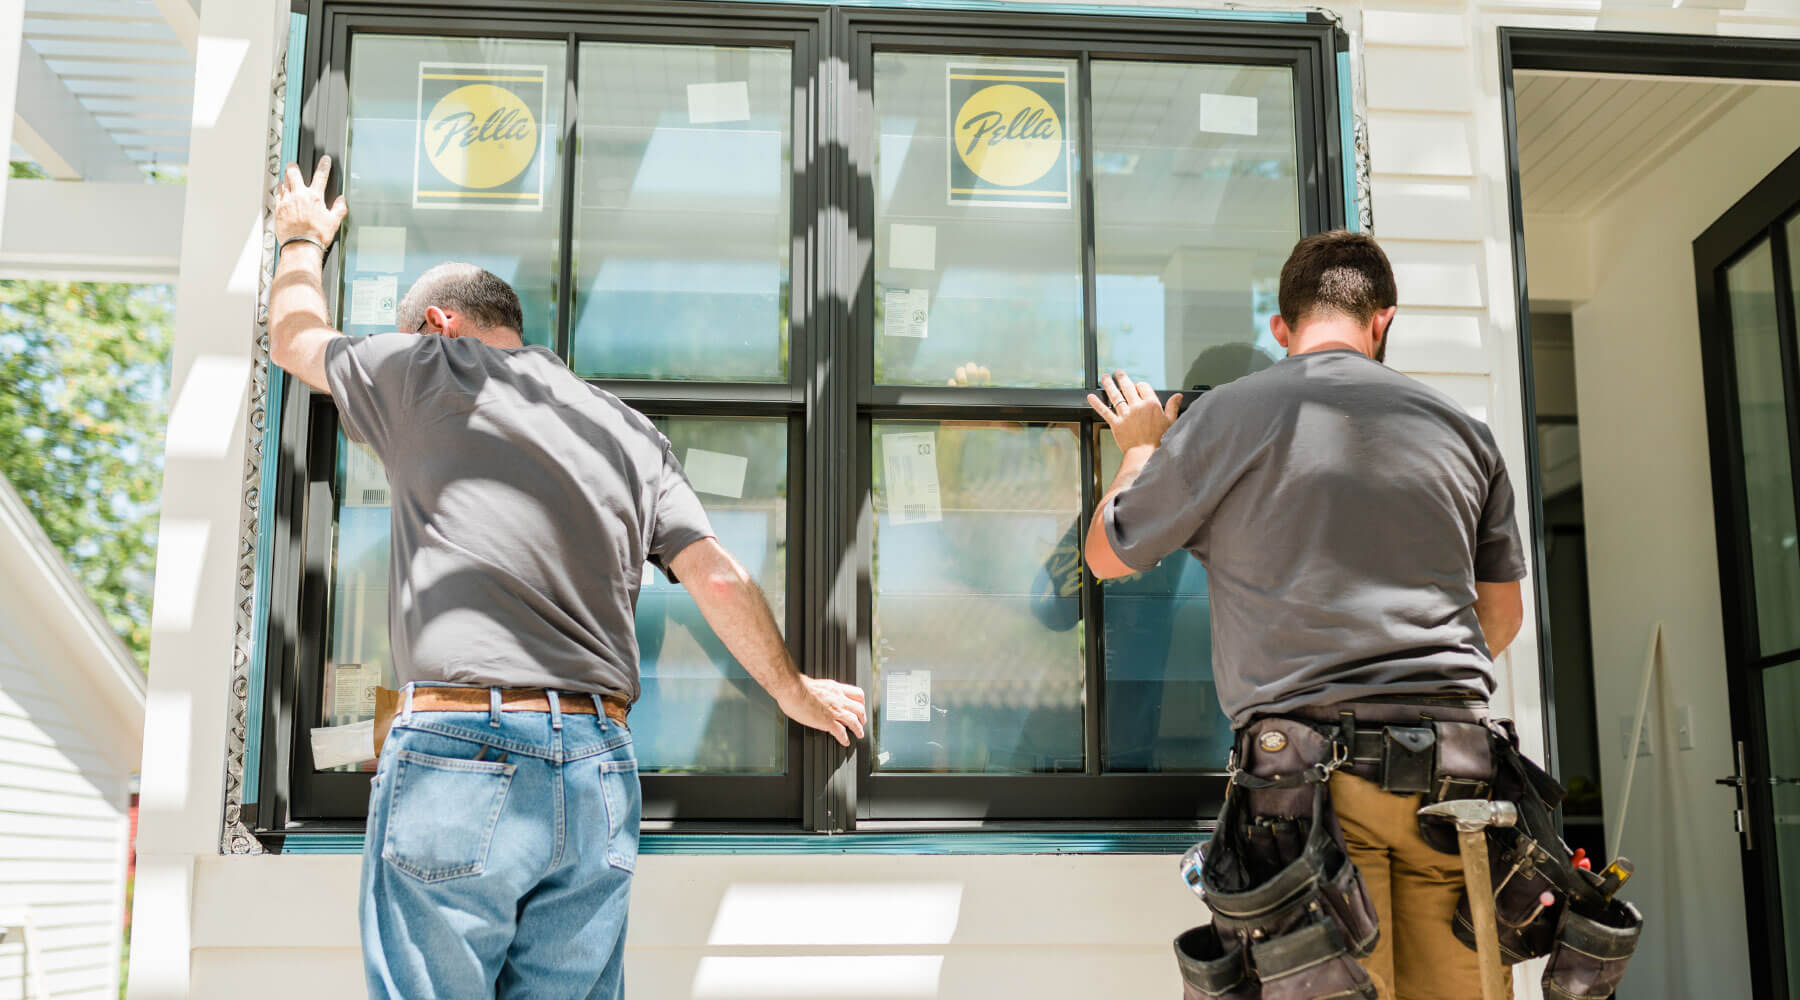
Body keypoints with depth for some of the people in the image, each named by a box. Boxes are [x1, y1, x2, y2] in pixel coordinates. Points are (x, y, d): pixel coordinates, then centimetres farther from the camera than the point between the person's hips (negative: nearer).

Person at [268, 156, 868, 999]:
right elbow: (722, 582, 12)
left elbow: (296, 336, 26)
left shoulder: (429, 375, 7)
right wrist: (793, 690, 26)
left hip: (459, 748, -4)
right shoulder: (629, 431, 16)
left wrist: (303, 240, 46)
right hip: (599, 773, 4)